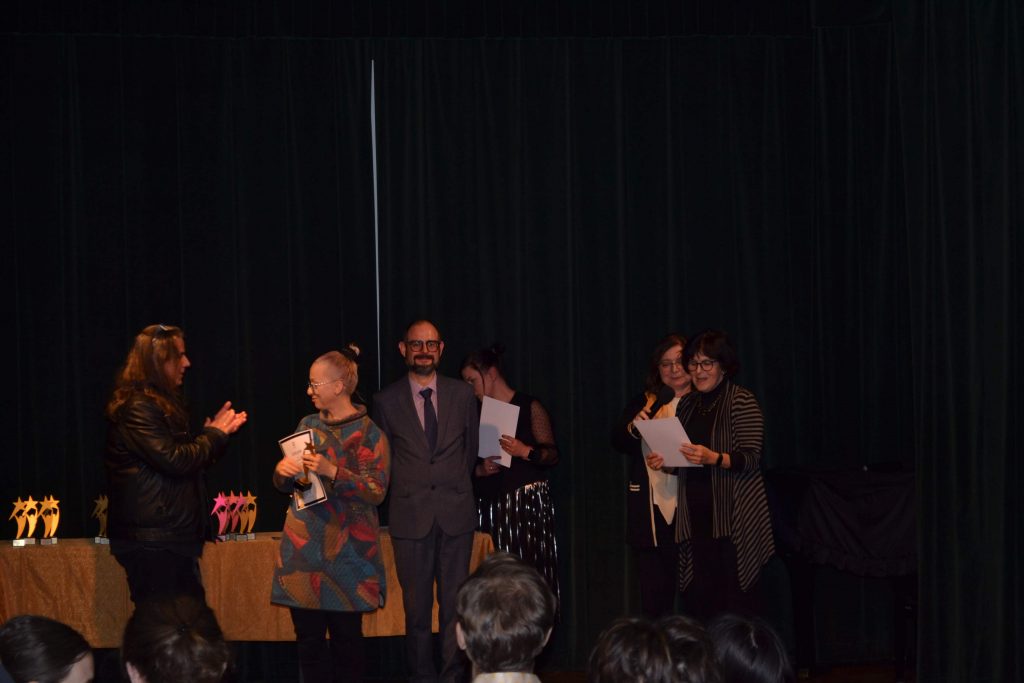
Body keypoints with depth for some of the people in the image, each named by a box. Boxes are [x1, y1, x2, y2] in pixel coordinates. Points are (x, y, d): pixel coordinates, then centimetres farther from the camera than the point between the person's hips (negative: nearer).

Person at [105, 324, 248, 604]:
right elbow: (174, 460, -20)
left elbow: (189, 459, 24)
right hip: (151, 542, -10)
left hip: (172, 539, 10)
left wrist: (217, 432, 13)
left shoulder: (161, 404, 19)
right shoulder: (137, 407, -13)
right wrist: (214, 434, -5)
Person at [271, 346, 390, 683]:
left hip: (346, 551, -4)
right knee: (308, 636, 3)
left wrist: (333, 472, -20)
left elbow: (377, 492, -9)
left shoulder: (368, 433, -3)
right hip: (304, 545, 4)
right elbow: (286, 485, 19)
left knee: (346, 636, -2)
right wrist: (282, 471, -4)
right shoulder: (308, 425, 12)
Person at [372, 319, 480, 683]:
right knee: (416, 606, 2)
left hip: (455, 513, 1)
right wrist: (407, 489, 9)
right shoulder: (386, 400, 2)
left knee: (455, 603, 2)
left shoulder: (462, 394, 6)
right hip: (410, 515, -1)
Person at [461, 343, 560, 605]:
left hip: (528, 503, -4)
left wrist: (525, 451, -19)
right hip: (489, 507, 4)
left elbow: (553, 455, -2)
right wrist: (480, 470, -4)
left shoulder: (529, 407, 2)